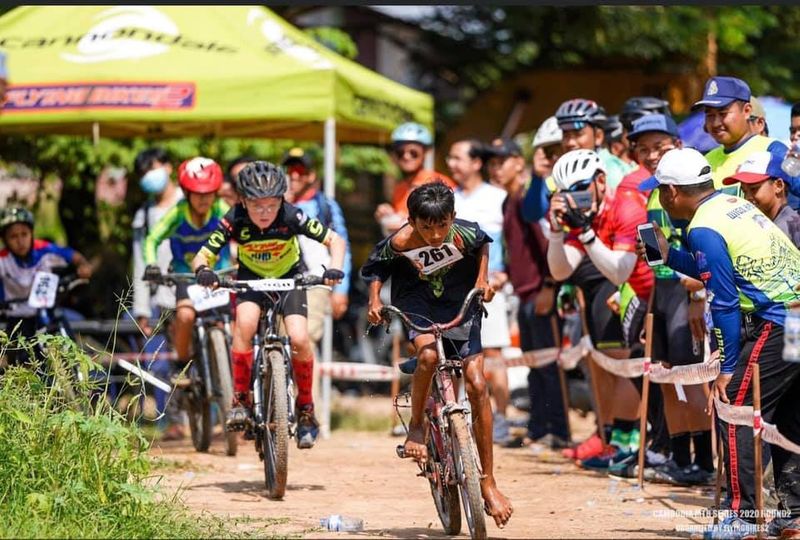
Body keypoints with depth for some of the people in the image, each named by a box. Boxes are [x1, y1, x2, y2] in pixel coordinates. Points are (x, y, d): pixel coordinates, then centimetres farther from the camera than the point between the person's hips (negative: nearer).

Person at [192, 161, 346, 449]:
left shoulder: (291, 217, -29)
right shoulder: (235, 220, -28)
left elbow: (335, 239, -22)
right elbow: (202, 256, -26)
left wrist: (335, 268, -41)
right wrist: (203, 270, -49)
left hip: (290, 275, 0)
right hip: (251, 276, 0)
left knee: (299, 338, -21)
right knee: (245, 321, -31)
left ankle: (306, 409, 1)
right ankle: (241, 400, -19)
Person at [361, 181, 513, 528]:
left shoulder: (465, 234, -22)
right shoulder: (400, 242, -24)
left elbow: (483, 245, 4)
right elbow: (375, 267, -3)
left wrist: (483, 279, -7)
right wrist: (374, 300, -17)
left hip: (460, 303, 1)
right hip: (416, 304, -1)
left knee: (477, 384, -9)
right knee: (428, 354, -35)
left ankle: (488, 483, -1)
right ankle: (416, 427, -8)